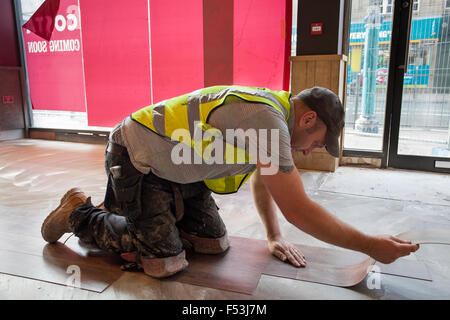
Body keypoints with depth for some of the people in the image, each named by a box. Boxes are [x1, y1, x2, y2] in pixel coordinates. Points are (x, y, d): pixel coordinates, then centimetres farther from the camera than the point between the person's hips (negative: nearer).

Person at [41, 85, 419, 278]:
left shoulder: (270, 109, 4)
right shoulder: (267, 117, -27)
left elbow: (260, 180, 17)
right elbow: (298, 209, -26)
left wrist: (274, 236, 12)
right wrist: (371, 245, -15)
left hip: (172, 167, 9)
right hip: (134, 158, -9)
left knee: (214, 242, 4)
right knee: (166, 261, -13)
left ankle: (122, 211, 22)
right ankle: (81, 214, 8)